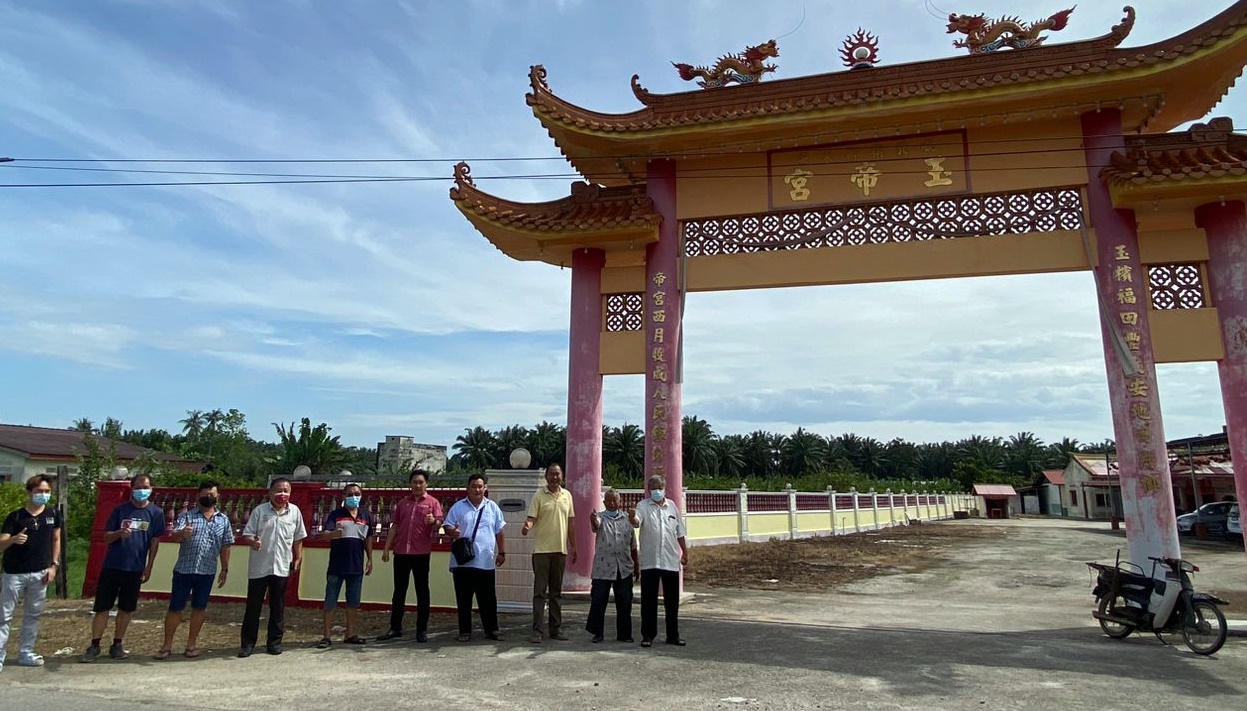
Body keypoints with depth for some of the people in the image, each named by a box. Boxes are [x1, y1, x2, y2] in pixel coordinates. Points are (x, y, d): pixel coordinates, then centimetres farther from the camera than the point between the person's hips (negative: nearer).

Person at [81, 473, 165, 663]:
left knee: (126, 608, 9)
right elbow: (106, 537, 1)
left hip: (135, 569, 0)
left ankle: (117, 645, 21)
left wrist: (148, 567, -2)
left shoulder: (156, 512, -1)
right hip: (112, 566, 0)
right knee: (102, 607, 3)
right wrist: (119, 533, -21)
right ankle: (94, 646, 15)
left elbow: (155, 542, 2)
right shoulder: (120, 509, 0)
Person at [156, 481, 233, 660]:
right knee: (175, 607, 4)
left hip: (207, 572, 2)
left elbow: (225, 547, 10)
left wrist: (225, 569, 8)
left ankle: (192, 643, 21)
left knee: (199, 608, 9)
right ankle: (167, 645, 17)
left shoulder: (224, 520, 7)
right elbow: (173, 537, -13)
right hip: (183, 569, -2)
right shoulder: (186, 515, 0)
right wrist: (181, 533, -36)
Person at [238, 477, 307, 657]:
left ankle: (274, 641, 19)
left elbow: (298, 538, 11)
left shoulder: (295, 512, 2)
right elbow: (246, 535, -4)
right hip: (258, 567, -2)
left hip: (282, 567, 2)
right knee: (253, 606, 5)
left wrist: (298, 558, 9)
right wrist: (252, 542, -25)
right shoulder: (259, 510, -4)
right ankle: (247, 643, 15)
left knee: (278, 607, 9)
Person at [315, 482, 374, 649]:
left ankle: (350, 634, 23)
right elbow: (324, 534, -16)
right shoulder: (335, 514, -4)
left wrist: (369, 559, 12)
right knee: (330, 602, 3)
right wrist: (334, 533, -39)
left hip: (356, 566, 4)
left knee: (353, 602, 11)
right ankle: (326, 636, 11)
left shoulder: (366, 515, 8)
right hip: (336, 566, -4)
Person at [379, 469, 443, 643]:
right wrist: (386, 548, 10)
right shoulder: (403, 503, 14)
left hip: (421, 553, -4)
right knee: (399, 591, 9)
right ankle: (395, 628, 17)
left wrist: (433, 521, -30)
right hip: (401, 552, 4)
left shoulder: (433, 502, 2)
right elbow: (395, 526, 16)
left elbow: (439, 523, -7)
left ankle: (422, 630, 7)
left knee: (422, 591, 2)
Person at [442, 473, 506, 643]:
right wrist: (452, 531, -20)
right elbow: (447, 526, 3)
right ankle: (465, 631, 16)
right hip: (462, 561, 0)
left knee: (488, 598, 6)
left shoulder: (492, 507, 9)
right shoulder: (458, 507, 5)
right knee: (463, 598, 6)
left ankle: (492, 629, 16)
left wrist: (502, 552, 5)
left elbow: (500, 532, 11)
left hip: (486, 562, 1)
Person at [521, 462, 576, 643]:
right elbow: (531, 518, -10)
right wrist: (527, 526, -33)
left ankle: (556, 629, 19)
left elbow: (570, 523, 14)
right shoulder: (539, 496, -4)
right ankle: (536, 630, 4)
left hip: (561, 550, 4)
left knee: (556, 592, 12)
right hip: (541, 550, -4)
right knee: (540, 592, -1)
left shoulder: (567, 495, 9)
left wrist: (573, 546, 13)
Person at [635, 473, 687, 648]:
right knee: (649, 600, 3)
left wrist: (685, 552, 15)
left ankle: (673, 635, 22)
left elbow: (679, 532, 16)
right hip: (649, 561, -3)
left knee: (672, 600, 10)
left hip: (671, 561, 3)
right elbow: (636, 522, -23)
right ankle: (648, 635, 14)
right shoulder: (643, 506, -2)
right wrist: (633, 520, -45)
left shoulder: (672, 506, 10)